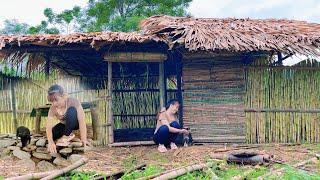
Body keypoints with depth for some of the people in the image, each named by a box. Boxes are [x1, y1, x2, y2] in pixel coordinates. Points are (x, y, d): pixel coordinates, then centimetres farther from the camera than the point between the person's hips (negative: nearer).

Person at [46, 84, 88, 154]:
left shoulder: (73, 102, -31)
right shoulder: (53, 108, -20)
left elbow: (81, 120, -36)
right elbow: (48, 126, -28)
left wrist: (83, 139, -42)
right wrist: (50, 142, -45)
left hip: (76, 123, -4)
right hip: (65, 125, 4)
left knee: (72, 110, -35)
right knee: (52, 134, -22)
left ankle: (66, 136, -22)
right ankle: (69, 133, 2)